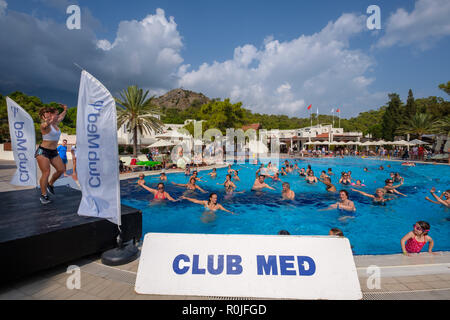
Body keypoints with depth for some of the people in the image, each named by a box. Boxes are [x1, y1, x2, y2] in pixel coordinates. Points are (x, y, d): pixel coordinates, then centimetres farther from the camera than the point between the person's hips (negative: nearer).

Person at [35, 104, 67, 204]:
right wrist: (47, 122, -63)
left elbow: (62, 116, 30)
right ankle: (43, 195, 0)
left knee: (61, 170, 4)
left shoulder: (56, 123, 8)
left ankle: (50, 184, 29)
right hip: (43, 151, -8)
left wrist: (65, 110, 42)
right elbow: (44, 125, -42)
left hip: (54, 152, 8)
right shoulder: (45, 125, -15)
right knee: (46, 173, -11)